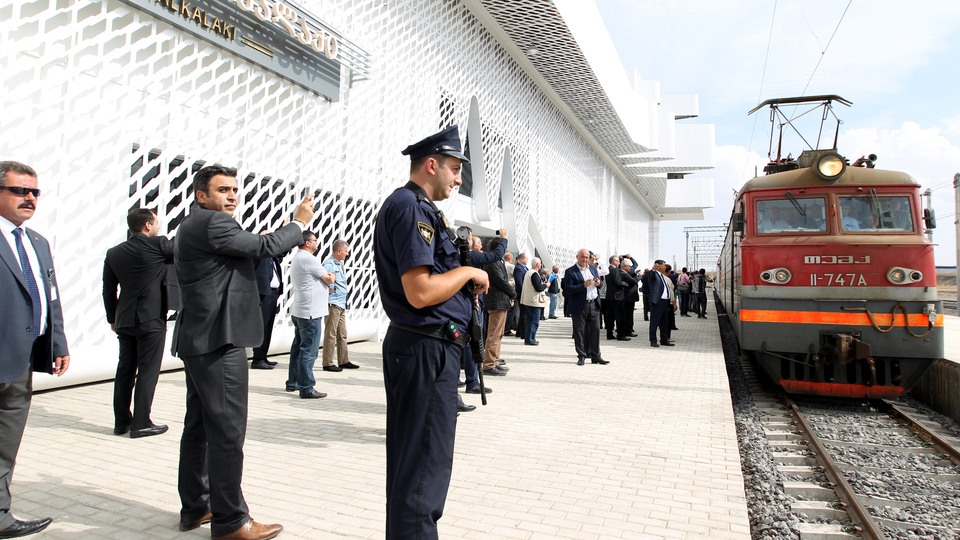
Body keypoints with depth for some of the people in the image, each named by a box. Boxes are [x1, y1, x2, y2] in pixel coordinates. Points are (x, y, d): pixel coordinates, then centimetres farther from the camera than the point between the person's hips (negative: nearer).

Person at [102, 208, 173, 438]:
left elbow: (108, 291, 12)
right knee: (147, 371, 0)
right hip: (151, 321, -6)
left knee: (125, 370, 14)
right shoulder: (158, 245, -11)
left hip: (124, 322, 6)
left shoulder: (114, 253, 8)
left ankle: (121, 421, 21)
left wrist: (113, 318, 20)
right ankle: (141, 423, 4)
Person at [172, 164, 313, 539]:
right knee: (227, 431, -5)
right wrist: (299, 223, -1)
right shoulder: (213, 222, -13)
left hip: (198, 340, 11)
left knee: (199, 426, 16)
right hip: (219, 341, -11)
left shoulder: (188, 227, 19)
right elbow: (265, 246, -15)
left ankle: (195, 508, 27)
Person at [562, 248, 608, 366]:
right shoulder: (570, 271, -6)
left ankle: (596, 356, 16)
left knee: (595, 331, 7)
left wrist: (598, 283, -2)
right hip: (580, 306, -5)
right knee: (580, 332, 3)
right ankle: (581, 356, 14)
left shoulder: (593, 268, 13)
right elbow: (568, 289, -14)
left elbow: (598, 283, 22)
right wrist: (584, 285, -22)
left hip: (594, 305, 5)